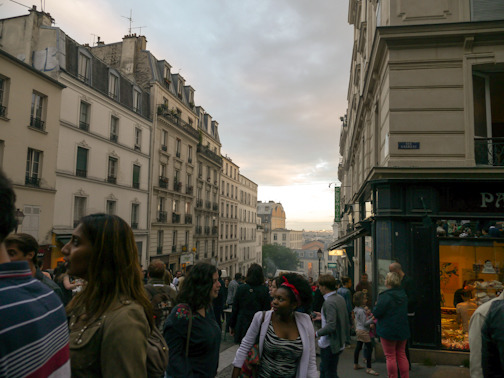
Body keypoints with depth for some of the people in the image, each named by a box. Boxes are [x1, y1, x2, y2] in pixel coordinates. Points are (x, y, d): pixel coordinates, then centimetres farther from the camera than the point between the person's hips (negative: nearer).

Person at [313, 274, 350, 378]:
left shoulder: (329, 302, -24)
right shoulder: (340, 298, 3)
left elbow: (331, 326, -29)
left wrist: (316, 333, -20)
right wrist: (323, 317, 18)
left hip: (330, 345, -9)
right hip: (340, 342, 9)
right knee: (323, 369, 22)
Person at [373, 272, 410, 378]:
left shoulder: (385, 296, -20)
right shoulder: (403, 294, 4)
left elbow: (376, 313, -18)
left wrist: (376, 306, 1)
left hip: (388, 330, -7)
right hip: (403, 330, 7)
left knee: (390, 356, 3)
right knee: (401, 355, 17)